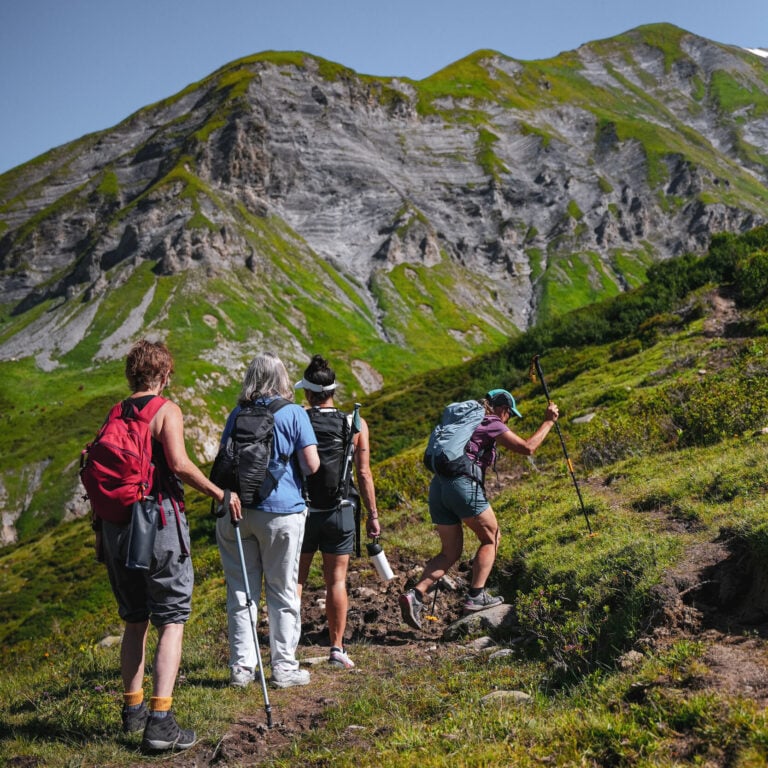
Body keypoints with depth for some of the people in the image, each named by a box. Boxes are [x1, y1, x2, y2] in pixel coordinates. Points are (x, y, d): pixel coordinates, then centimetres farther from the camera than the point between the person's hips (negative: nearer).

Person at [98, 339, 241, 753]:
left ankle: (133, 708, 27)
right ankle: (160, 720, -8)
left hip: (115, 525, 6)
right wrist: (219, 493, -11)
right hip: (158, 522, -6)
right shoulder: (166, 410, -6)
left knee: (134, 621, 19)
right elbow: (179, 463, -20)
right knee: (171, 621, -1)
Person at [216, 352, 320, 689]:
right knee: (283, 592, 7)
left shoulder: (237, 415, 7)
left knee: (241, 590, 10)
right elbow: (312, 465, -8)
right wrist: (300, 479, 11)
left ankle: (241, 667, 14)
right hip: (282, 511, -3)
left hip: (240, 510, 3)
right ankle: (284, 668, 13)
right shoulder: (293, 413, -5)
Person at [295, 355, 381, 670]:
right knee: (336, 580, 9)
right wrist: (372, 515, 4)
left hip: (301, 511, 0)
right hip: (339, 512, 0)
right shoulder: (355, 425, -5)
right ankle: (337, 649, 12)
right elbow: (364, 473, -4)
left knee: (294, 579, 10)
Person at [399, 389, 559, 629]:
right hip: (463, 485, -7)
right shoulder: (493, 425, 3)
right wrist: (548, 422, 10)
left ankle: (415, 595, -3)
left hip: (437, 486, 7)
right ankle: (475, 596, 4)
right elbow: (527, 448, -1)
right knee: (491, 538, 13)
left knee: (450, 552, 14)